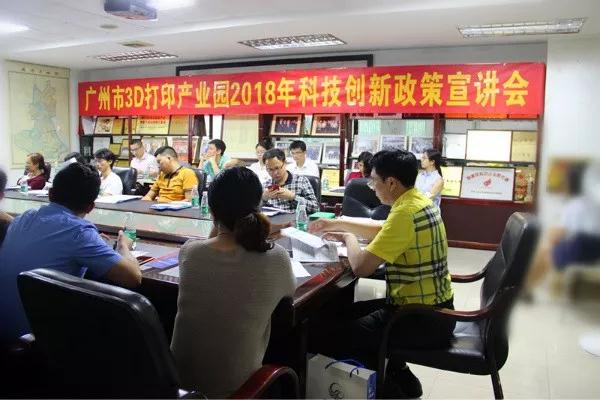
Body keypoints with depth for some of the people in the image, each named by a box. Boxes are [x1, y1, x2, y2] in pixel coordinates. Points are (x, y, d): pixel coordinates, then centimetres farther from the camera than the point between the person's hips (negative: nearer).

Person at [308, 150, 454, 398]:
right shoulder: (419, 201, 5)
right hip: (434, 308, 10)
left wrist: (349, 238, -3)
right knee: (346, 314, 22)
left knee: (322, 333, -9)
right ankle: (402, 379, 25)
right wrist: (337, 223, 15)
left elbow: (361, 267, -24)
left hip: (422, 318, -10)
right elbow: (382, 232, 22)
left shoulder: (405, 213, -25)